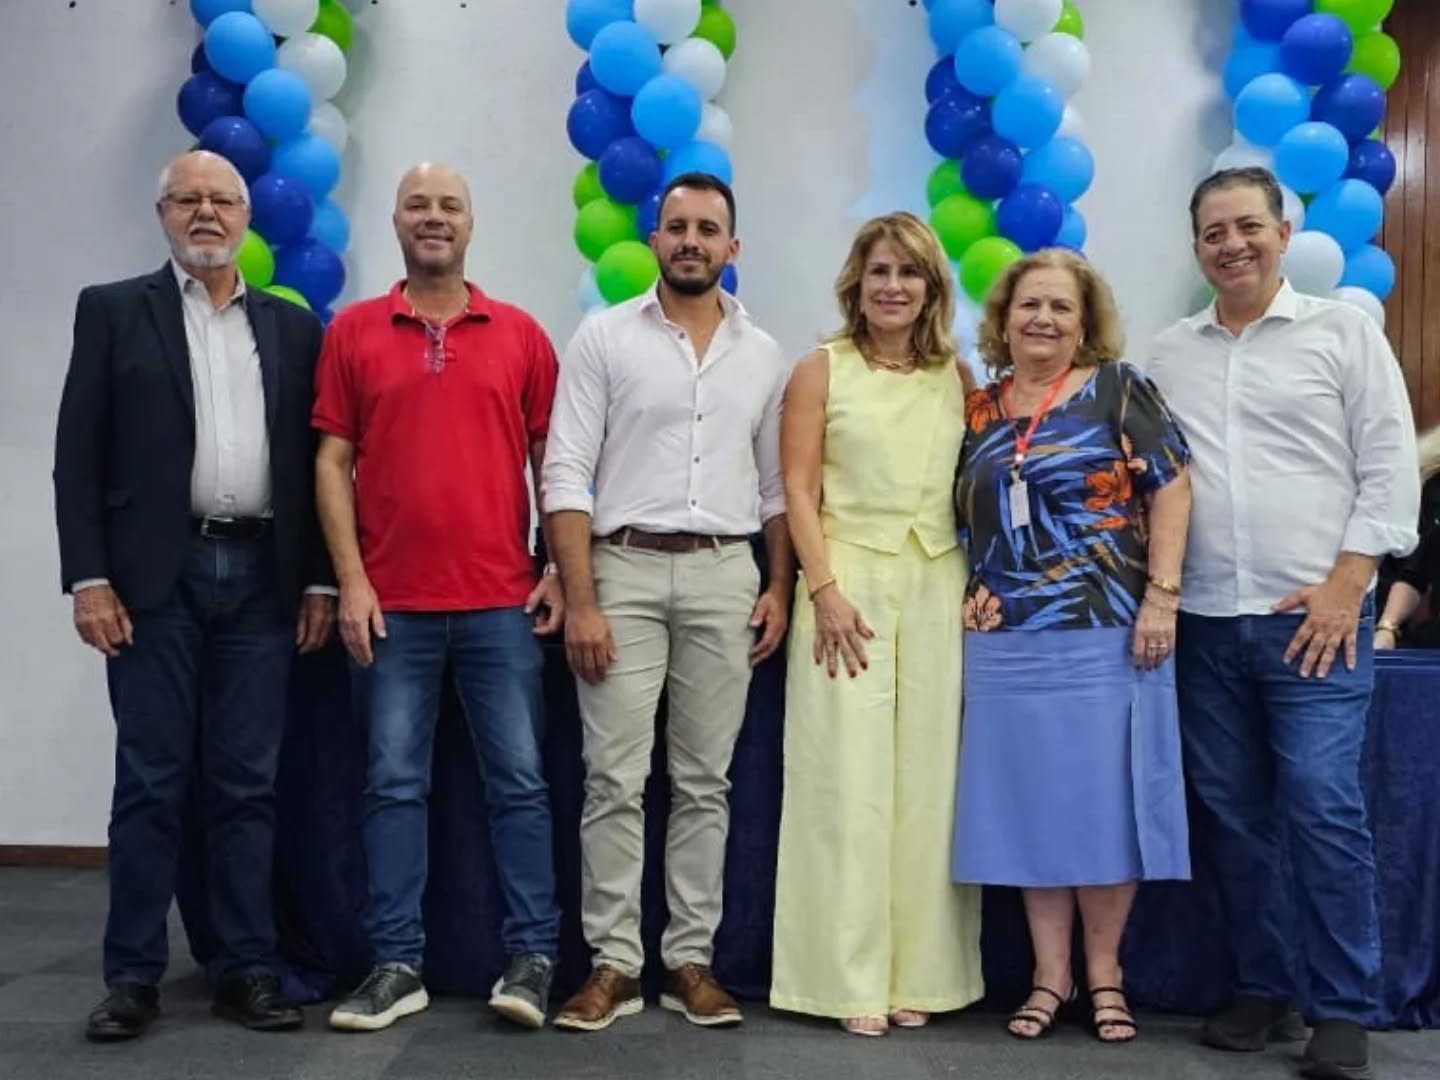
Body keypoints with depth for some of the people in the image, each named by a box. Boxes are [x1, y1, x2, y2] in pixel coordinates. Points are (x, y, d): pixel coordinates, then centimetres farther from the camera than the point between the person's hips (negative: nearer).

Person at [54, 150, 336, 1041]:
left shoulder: (294, 327, 12)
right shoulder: (113, 311, 7)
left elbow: (314, 464, 10)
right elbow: (79, 457, 1)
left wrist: (320, 580, 4)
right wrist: (88, 578, -8)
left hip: (262, 577, 2)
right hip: (156, 576, -2)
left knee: (248, 784, 5)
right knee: (150, 782, 2)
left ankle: (248, 969, 13)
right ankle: (135, 976, 12)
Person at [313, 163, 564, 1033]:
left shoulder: (521, 333, 7)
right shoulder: (353, 331, 6)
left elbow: (551, 459, 8)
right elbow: (332, 461, 3)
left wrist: (560, 569, 0)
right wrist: (351, 579, -4)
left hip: (501, 600, 0)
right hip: (392, 602, 0)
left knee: (519, 781, 4)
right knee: (395, 784, 5)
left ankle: (533, 957, 14)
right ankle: (398, 964, 15)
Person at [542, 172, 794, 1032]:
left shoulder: (764, 354, 10)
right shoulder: (604, 337, 1)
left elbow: (777, 483, 14)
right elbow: (567, 474, -5)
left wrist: (780, 587, 3)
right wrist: (581, 600, -12)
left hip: (724, 575, 3)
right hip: (625, 568, -2)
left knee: (705, 781, 7)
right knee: (616, 779, -2)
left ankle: (691, 959, 16)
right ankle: (614, 963, 8)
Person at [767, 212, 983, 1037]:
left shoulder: (956, 376, 11)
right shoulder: (822, 370, 3)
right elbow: (798, 487, -3)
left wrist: (983, 584, 2)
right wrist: (825, 590, -12)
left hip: (939, 590, 3)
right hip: (850, 582, -3)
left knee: (928, 779, 5)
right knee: (848, 778, -2)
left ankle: (917, 973, 14)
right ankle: (851, 979, 5)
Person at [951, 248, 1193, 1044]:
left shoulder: (1117, 388, 1)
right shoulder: (978, 410, 11)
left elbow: (1171, 486, -5)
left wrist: (1162, 594, -12)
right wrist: (968, 606, 3)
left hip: (1106, 633, -3)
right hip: (1008, 642, 4)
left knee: (1103, 798, 3)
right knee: (1029, 804, 6)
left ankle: (1103, 974, 18)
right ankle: (1050, 975, 18)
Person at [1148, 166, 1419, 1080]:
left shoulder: (1343, 330, 3)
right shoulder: (1169, 354, 13)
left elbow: (1391, 469, -2)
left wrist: (1344, 586, -10)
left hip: (1314, 616, -4)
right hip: (1206, 623, 4)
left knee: (1322, 807, -7)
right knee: (1230, 813, 8)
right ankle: (1265, 990, 21)